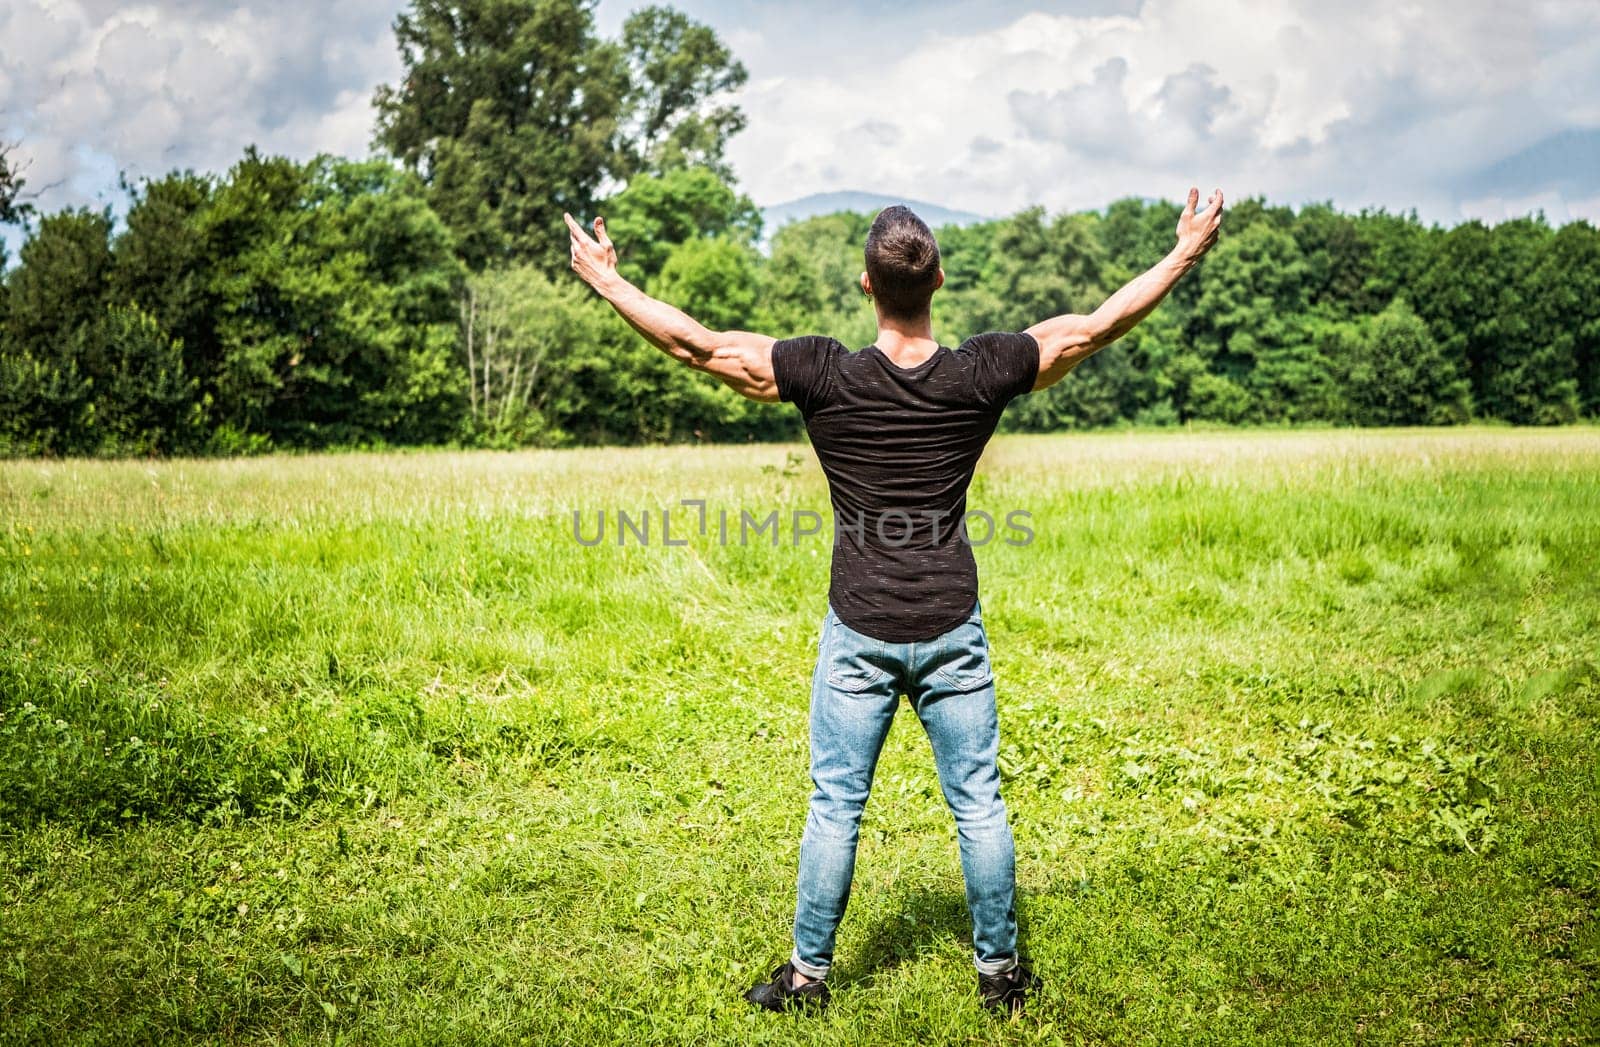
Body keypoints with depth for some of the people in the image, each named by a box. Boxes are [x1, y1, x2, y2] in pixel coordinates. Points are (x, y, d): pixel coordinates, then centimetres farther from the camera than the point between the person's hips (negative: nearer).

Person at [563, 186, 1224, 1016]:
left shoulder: (824, 377, -11)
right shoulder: (981, 374, -7)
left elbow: (698, 344, -6)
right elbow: (1096, 328, 1)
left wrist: (607, 281, 6)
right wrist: (1187, 254, 13)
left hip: (859, 632, -1)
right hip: (952, 629, 1)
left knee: (834, 807, 9)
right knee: (978, 804, 11)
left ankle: (808, 972, 20)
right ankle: (998, 970, 23)